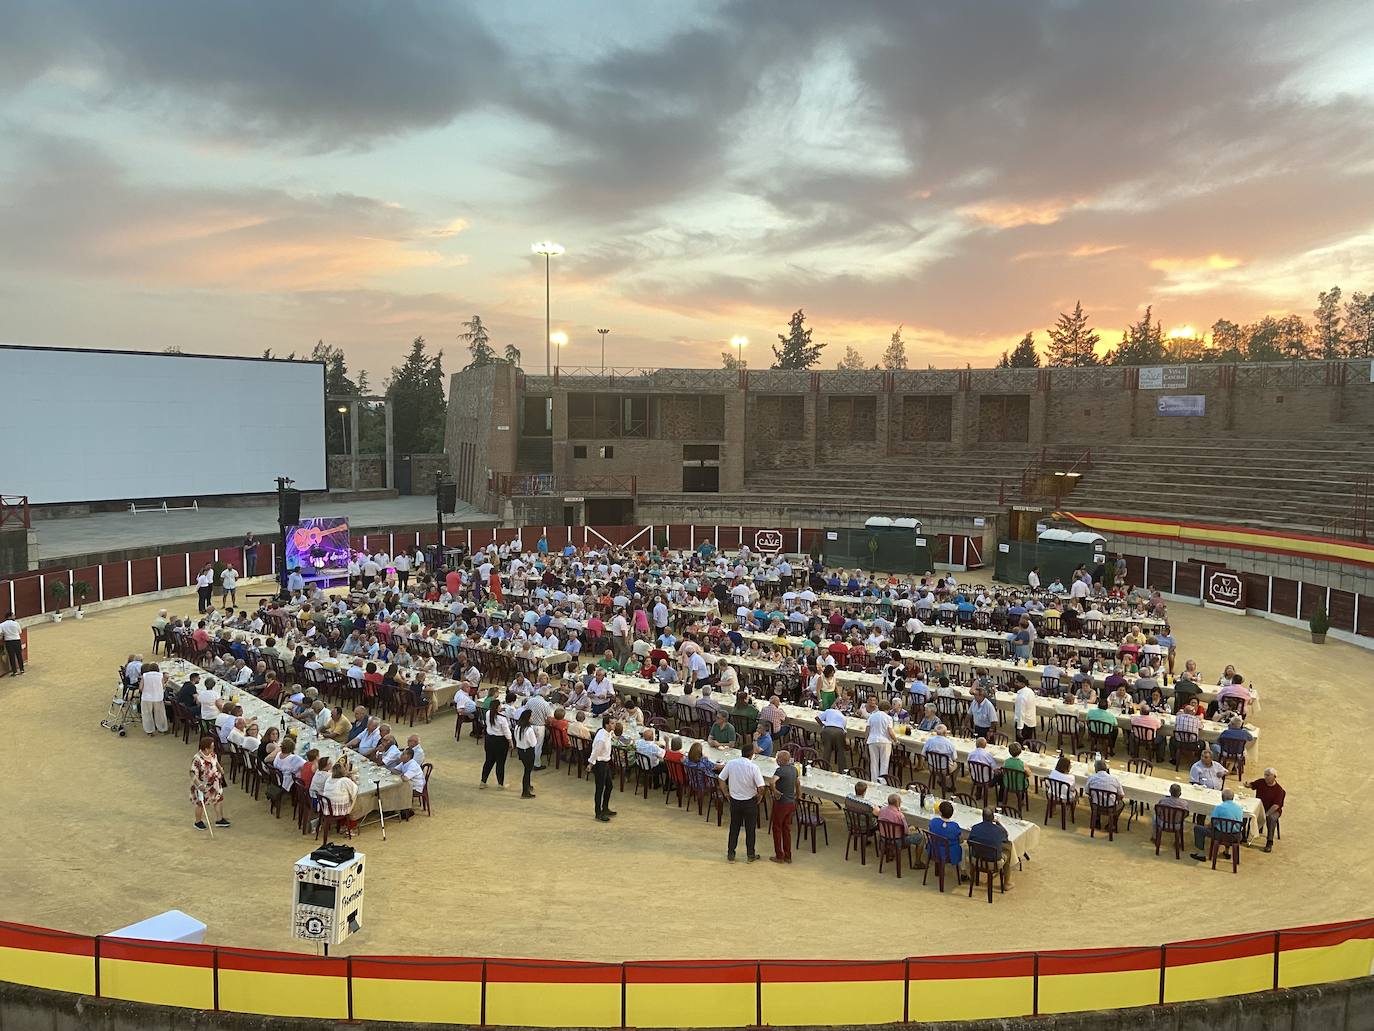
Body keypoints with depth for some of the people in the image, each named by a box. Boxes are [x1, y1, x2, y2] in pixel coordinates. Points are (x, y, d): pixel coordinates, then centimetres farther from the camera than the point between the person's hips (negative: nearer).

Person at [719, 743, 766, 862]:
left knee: (734, 827, 16)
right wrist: (759, 795, -1)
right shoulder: (753, 767, -20)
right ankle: (751, 855, 23)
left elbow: (721, 779, -2)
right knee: (750, 829, 13)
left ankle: (730, 854, 22)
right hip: (750, 802, -3)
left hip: (734, 800, 3)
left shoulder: (731, 763, -9)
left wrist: (726, 793, 11)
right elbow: (761, 787, -21)